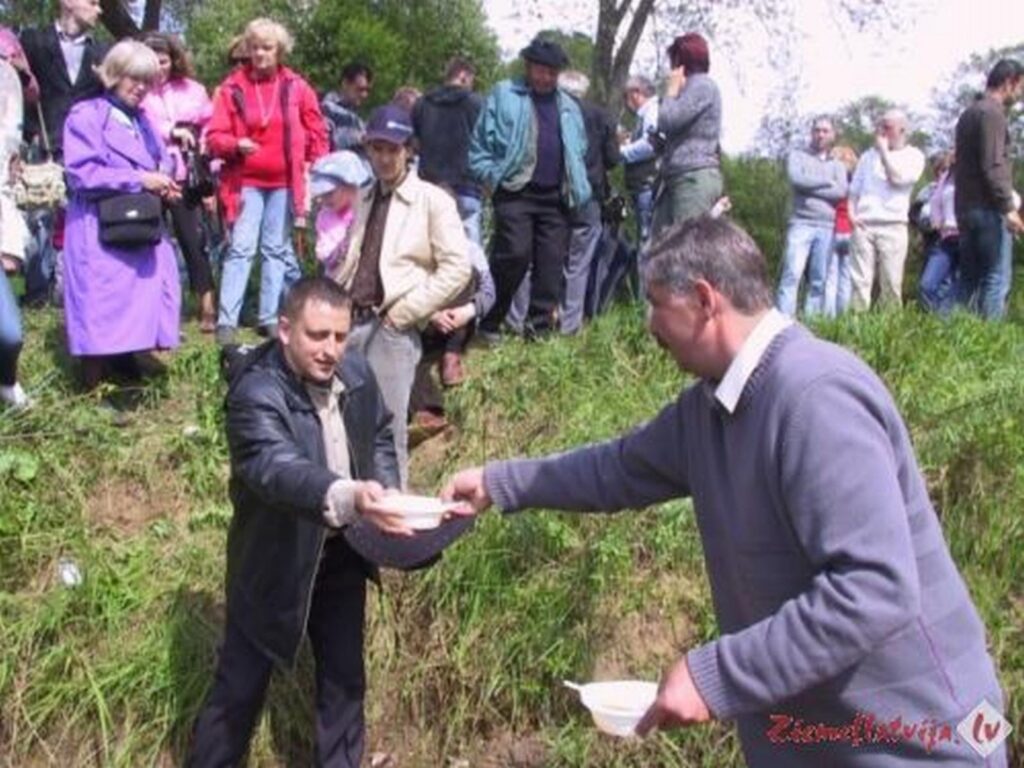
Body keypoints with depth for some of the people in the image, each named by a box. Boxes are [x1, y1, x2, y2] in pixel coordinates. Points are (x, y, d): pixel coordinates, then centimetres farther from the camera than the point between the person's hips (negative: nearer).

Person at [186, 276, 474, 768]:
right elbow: (277, 467, -46)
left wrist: (386, 492, -3)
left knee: (345, 676, 19)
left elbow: (379, 435, 13)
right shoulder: (257, 392, -28)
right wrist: (347, 496, -63)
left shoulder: (356, 373, -6)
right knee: (240, 685, 8)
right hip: (275, 559, -5)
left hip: (341, 552, 6)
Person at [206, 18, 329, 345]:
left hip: (285, 182, 2)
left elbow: (317, 133, 9)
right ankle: (226, 321, -5)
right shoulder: (233, 87, -1)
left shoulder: (296, 87, 2)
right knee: (240, 249, -7)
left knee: (276, 250, 8)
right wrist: (236, 145, -21)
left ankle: (270, 318, 16)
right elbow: (214, 136, -2)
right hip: (246, 181, -2)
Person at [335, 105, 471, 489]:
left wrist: (406, 310, -11)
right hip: (350, 321, 6)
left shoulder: (432, 200, -2)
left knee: (388, 429, -1)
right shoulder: (364, 199, 17)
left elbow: (456, 269, -9)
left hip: (392, 327, -6)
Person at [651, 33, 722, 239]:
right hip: (680, 178, 10)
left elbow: (667, 121, -15)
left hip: (695, 178, -10)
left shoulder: (701, 85, -7)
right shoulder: (693, 86, 25)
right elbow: (668, 129, 22)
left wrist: (672, 88, -1)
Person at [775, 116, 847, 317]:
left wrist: (810, 187, -6)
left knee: (819, 280, 0)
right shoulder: (797, 156, 11)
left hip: (827, 228, 3)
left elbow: (841, 192, 0)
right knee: (792, 274, -15)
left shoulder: (838, 165, 18)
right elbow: (797, 179, -9)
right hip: (802, 224, -3)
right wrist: (827, 182, -1)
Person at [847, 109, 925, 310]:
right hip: (863, 226, 2)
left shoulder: (913, 155, 9)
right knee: (859, 280, -6)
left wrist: (883, 149, -1)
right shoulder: (869, 155, 20)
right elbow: (854, 190, 19)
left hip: (893, 227, -2)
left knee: (891, 283, -4)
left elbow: (898, 178, -10)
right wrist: (851, 213, 2)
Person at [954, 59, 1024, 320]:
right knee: (997, 278, -8)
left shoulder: (969, 113, 20)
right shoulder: (992, 112, -10)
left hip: (966, 208, 9)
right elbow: (993, 165, -18)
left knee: (970, 279, 9)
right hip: (988, 209, -9)